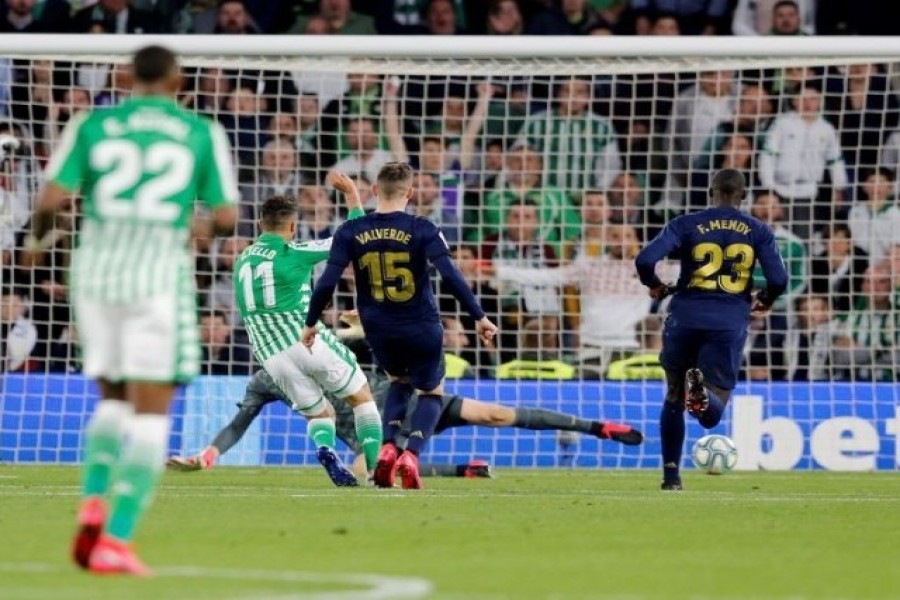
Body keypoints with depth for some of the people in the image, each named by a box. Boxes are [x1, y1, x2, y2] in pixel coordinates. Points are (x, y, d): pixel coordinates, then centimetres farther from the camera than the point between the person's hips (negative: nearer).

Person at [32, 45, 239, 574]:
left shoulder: (92, 125, 5)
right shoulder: (203, 134, 3)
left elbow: (51, 200, -3)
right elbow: (227, 217, 1)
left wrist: (38, 236, 19)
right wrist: (207, 227, 24)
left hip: (96, 272, 3)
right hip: (160, 270, -3)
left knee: (115, 400, 21)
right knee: (152, 414, 1)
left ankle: (94, 505, -2)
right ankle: (116, 542, -12)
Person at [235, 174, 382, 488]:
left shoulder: (242, 261, 12)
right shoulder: (292, 253, -7)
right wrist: (352, 195, 6)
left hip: (271, 357, 5)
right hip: (307, 341, -5)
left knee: (320, 413, 17)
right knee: (362, 397, 11)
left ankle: (324, 449, -16)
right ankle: (377, 466, -4)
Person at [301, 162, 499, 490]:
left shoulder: (350, 233, -4)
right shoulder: (422, 230, -11)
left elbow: (327, 283, -7)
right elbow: (451, 277, -18)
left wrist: (311, 324, 6)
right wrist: (479, 317, -11)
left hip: (379, 333, 3)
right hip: (421, 329, -3)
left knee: (399, 382, 31)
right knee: (432, 392, 20)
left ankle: (388, 448, 9)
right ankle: (411, 455, -6)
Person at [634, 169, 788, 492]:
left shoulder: (686, 224, 2)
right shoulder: (758, 231, 5)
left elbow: (645, 260, -10)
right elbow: (778, 279, -3)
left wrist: (655, 286, 11)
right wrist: (763, 301, 19)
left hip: (686, 317, 1)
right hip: (731, 321, -1)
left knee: (673, 398, 21)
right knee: (711, 414, 0)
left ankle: (671, 474, 17)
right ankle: (702, 391, -36)